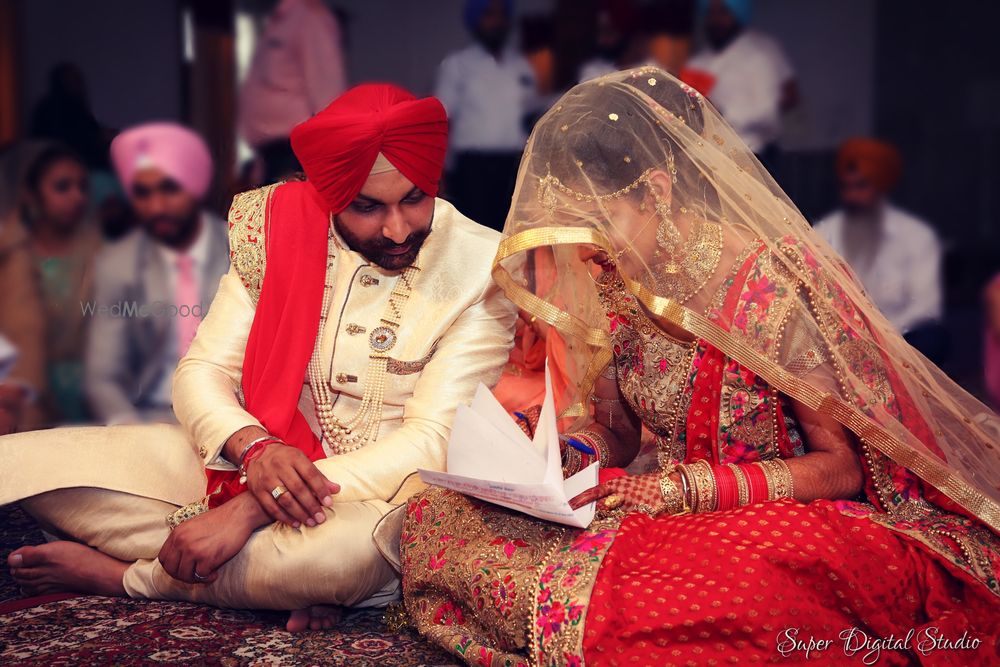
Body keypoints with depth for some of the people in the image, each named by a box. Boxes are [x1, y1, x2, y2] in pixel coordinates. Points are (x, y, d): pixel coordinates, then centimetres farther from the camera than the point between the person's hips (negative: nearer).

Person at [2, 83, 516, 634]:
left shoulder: (481, 271, -14)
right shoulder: (277, 226, -3)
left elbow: (433, 442, -19)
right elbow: (203, 371, -2)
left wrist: (250, 509, -25)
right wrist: (255, 447, -27)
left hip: (374, 493, -3)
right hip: (246, 460, 4)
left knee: (354, 550, -43)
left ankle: (123, 576, -13)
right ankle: (294, 574, -17)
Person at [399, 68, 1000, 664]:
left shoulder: (769, 285, -17)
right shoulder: (612, 284, 1)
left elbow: (843, 467, -13)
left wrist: (680, 487, -22)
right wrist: (565, 456, -10)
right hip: (675, 523, 6)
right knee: (434, 516, -11)